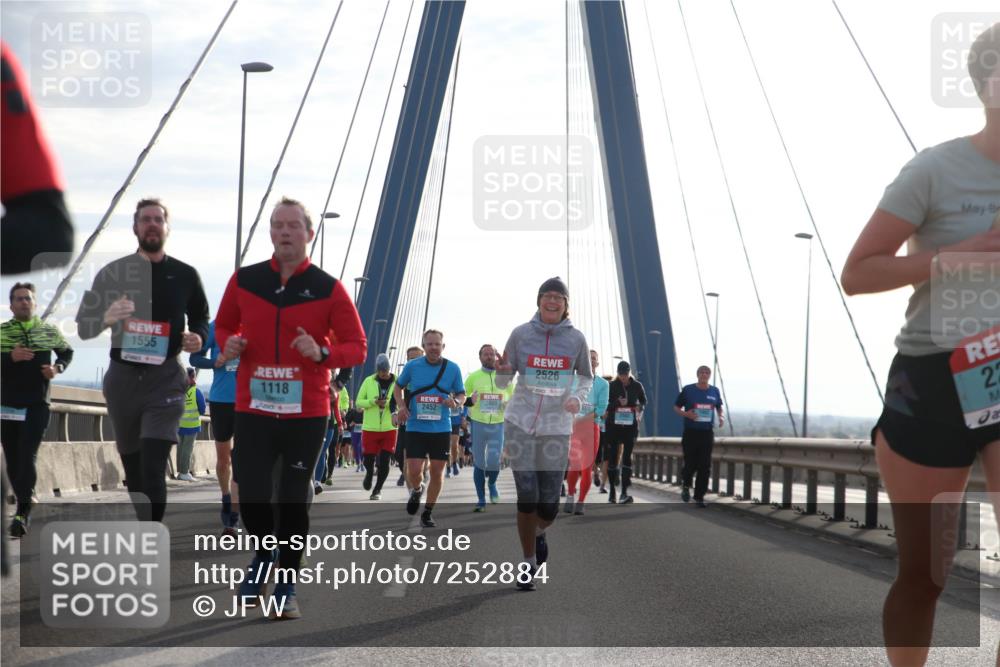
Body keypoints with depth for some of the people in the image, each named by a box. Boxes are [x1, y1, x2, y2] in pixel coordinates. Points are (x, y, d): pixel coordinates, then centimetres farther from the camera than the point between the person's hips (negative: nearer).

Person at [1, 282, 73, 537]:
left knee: (27, 457, -13)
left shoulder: (50, 331, 6)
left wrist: (58, 367, 1)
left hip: (37, 405, -1)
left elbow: (67, 352, 21)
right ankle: (24, 504, 24)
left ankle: (22, 513, -16)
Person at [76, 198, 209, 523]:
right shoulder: (113, 272, 3)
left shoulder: (185, 275, 3)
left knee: (153, 469, -15)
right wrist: (106, 318, -20)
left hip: (165, 378, -2)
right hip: (122, 377, 2)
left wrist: (198, 338, -4)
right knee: (132, 469, 13)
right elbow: (83, 327, 3)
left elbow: (200, 318, 19)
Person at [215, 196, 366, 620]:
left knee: (293, 501, 3)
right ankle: (264, 555, 27)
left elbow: (357, 347, 1)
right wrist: (227, 345, -4)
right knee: (252, 498, -6)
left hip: (306, 413, -1)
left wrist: (323, 353, -19)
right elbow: (223, 324, 19)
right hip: (253, 410, 1)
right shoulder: (244, 280, 4)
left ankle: (286, 587, 19)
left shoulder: (328, 289, -1)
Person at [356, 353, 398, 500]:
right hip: (370, 428, 0)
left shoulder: (397, 382, -1)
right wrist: (373, 402, -16)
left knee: (384, 462, -3)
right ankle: (369, 474, 41)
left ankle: (378, 489, 15)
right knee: (368, 459, 6)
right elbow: (359, 402, 2)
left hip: (389, 429, 0)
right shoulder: (369, 381, 0)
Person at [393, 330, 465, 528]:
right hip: (416, 428, -1)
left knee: (437, 472, 3)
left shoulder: (453, 368, 0)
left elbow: (462, 394, 10)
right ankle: (417, 490, 28)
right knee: (413, 471, -8)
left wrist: (455, 402, -13)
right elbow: (398, 387, 15)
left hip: (441, 428, 1)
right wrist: (402, 406, -3)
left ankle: (427, 512, 20)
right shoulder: (412, 366, 0)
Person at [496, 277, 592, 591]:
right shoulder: (520, 334, -1)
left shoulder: (576, 338, 0)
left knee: (548, 504, -2)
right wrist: (502, 371, -18)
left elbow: (586, 376, 16)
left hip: (557, 428, 1)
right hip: (520, 424, 0)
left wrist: (578, 398, -5)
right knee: (527, 497, -4)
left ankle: (539, 532, 35)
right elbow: (503, 382, 5)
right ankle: (529, 562, 15)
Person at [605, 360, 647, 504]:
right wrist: (617, 403, -21)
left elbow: (643, 401, 17)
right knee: (613, 456, 4)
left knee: (627, 457, -7)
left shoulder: (637, 386, 1)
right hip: (613, 425, 0)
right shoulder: (612, 386, -4)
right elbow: (605, 404, -4)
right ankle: (612, 490, 17)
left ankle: (624, 492, -11)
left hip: (630, 426, 0)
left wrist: (640, 408, -3)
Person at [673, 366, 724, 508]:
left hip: (707, 433, 2)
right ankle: (685, 485, 30)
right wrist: (685, 414, -16)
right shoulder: (688, 390, -2)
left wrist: (721, 417, 1)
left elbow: (719, 407, 22)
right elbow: (676, 407, 4)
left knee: (705, 466, -1)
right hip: (690, 432, -2)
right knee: (691, 464, -2)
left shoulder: (714, 391, 6)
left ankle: (699, 496, 8)